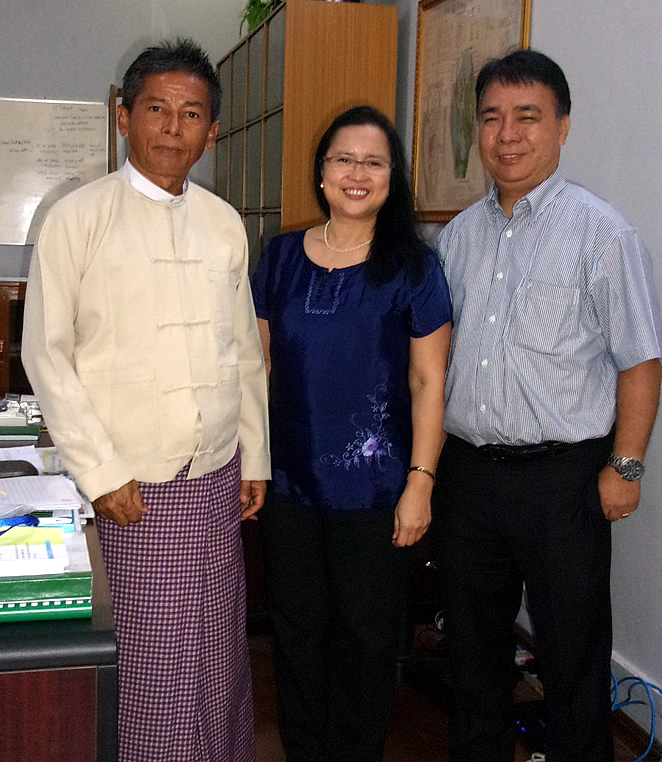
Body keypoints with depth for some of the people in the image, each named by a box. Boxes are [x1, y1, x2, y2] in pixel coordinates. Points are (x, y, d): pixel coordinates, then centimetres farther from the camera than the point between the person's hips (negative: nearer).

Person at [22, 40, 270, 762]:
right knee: (154, 658, 1)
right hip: (133, 485, -4)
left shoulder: (223, 223, 8)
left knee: (221, 646, 12)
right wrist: (100, 472, -10)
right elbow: (47, 355, -6)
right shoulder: (76, 218, -5)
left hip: (218, 477, 4)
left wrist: (255, 458, 11)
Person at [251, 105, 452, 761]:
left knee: (366, 633, 9)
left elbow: (428, 381, -5)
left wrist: (421, 481, -10)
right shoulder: (282, 256, 5)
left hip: (374, 485, -3)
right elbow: (261, 363, 10)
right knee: (296, 627, 13)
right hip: (290, 479, 3)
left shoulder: (413, 266, -4)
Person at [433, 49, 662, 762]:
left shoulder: (601, 232, -7)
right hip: (464, 469, 5)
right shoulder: (457, 236, 9)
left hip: (563, 474, -5)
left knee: (571, 652, 7)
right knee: (473, 643, 18)